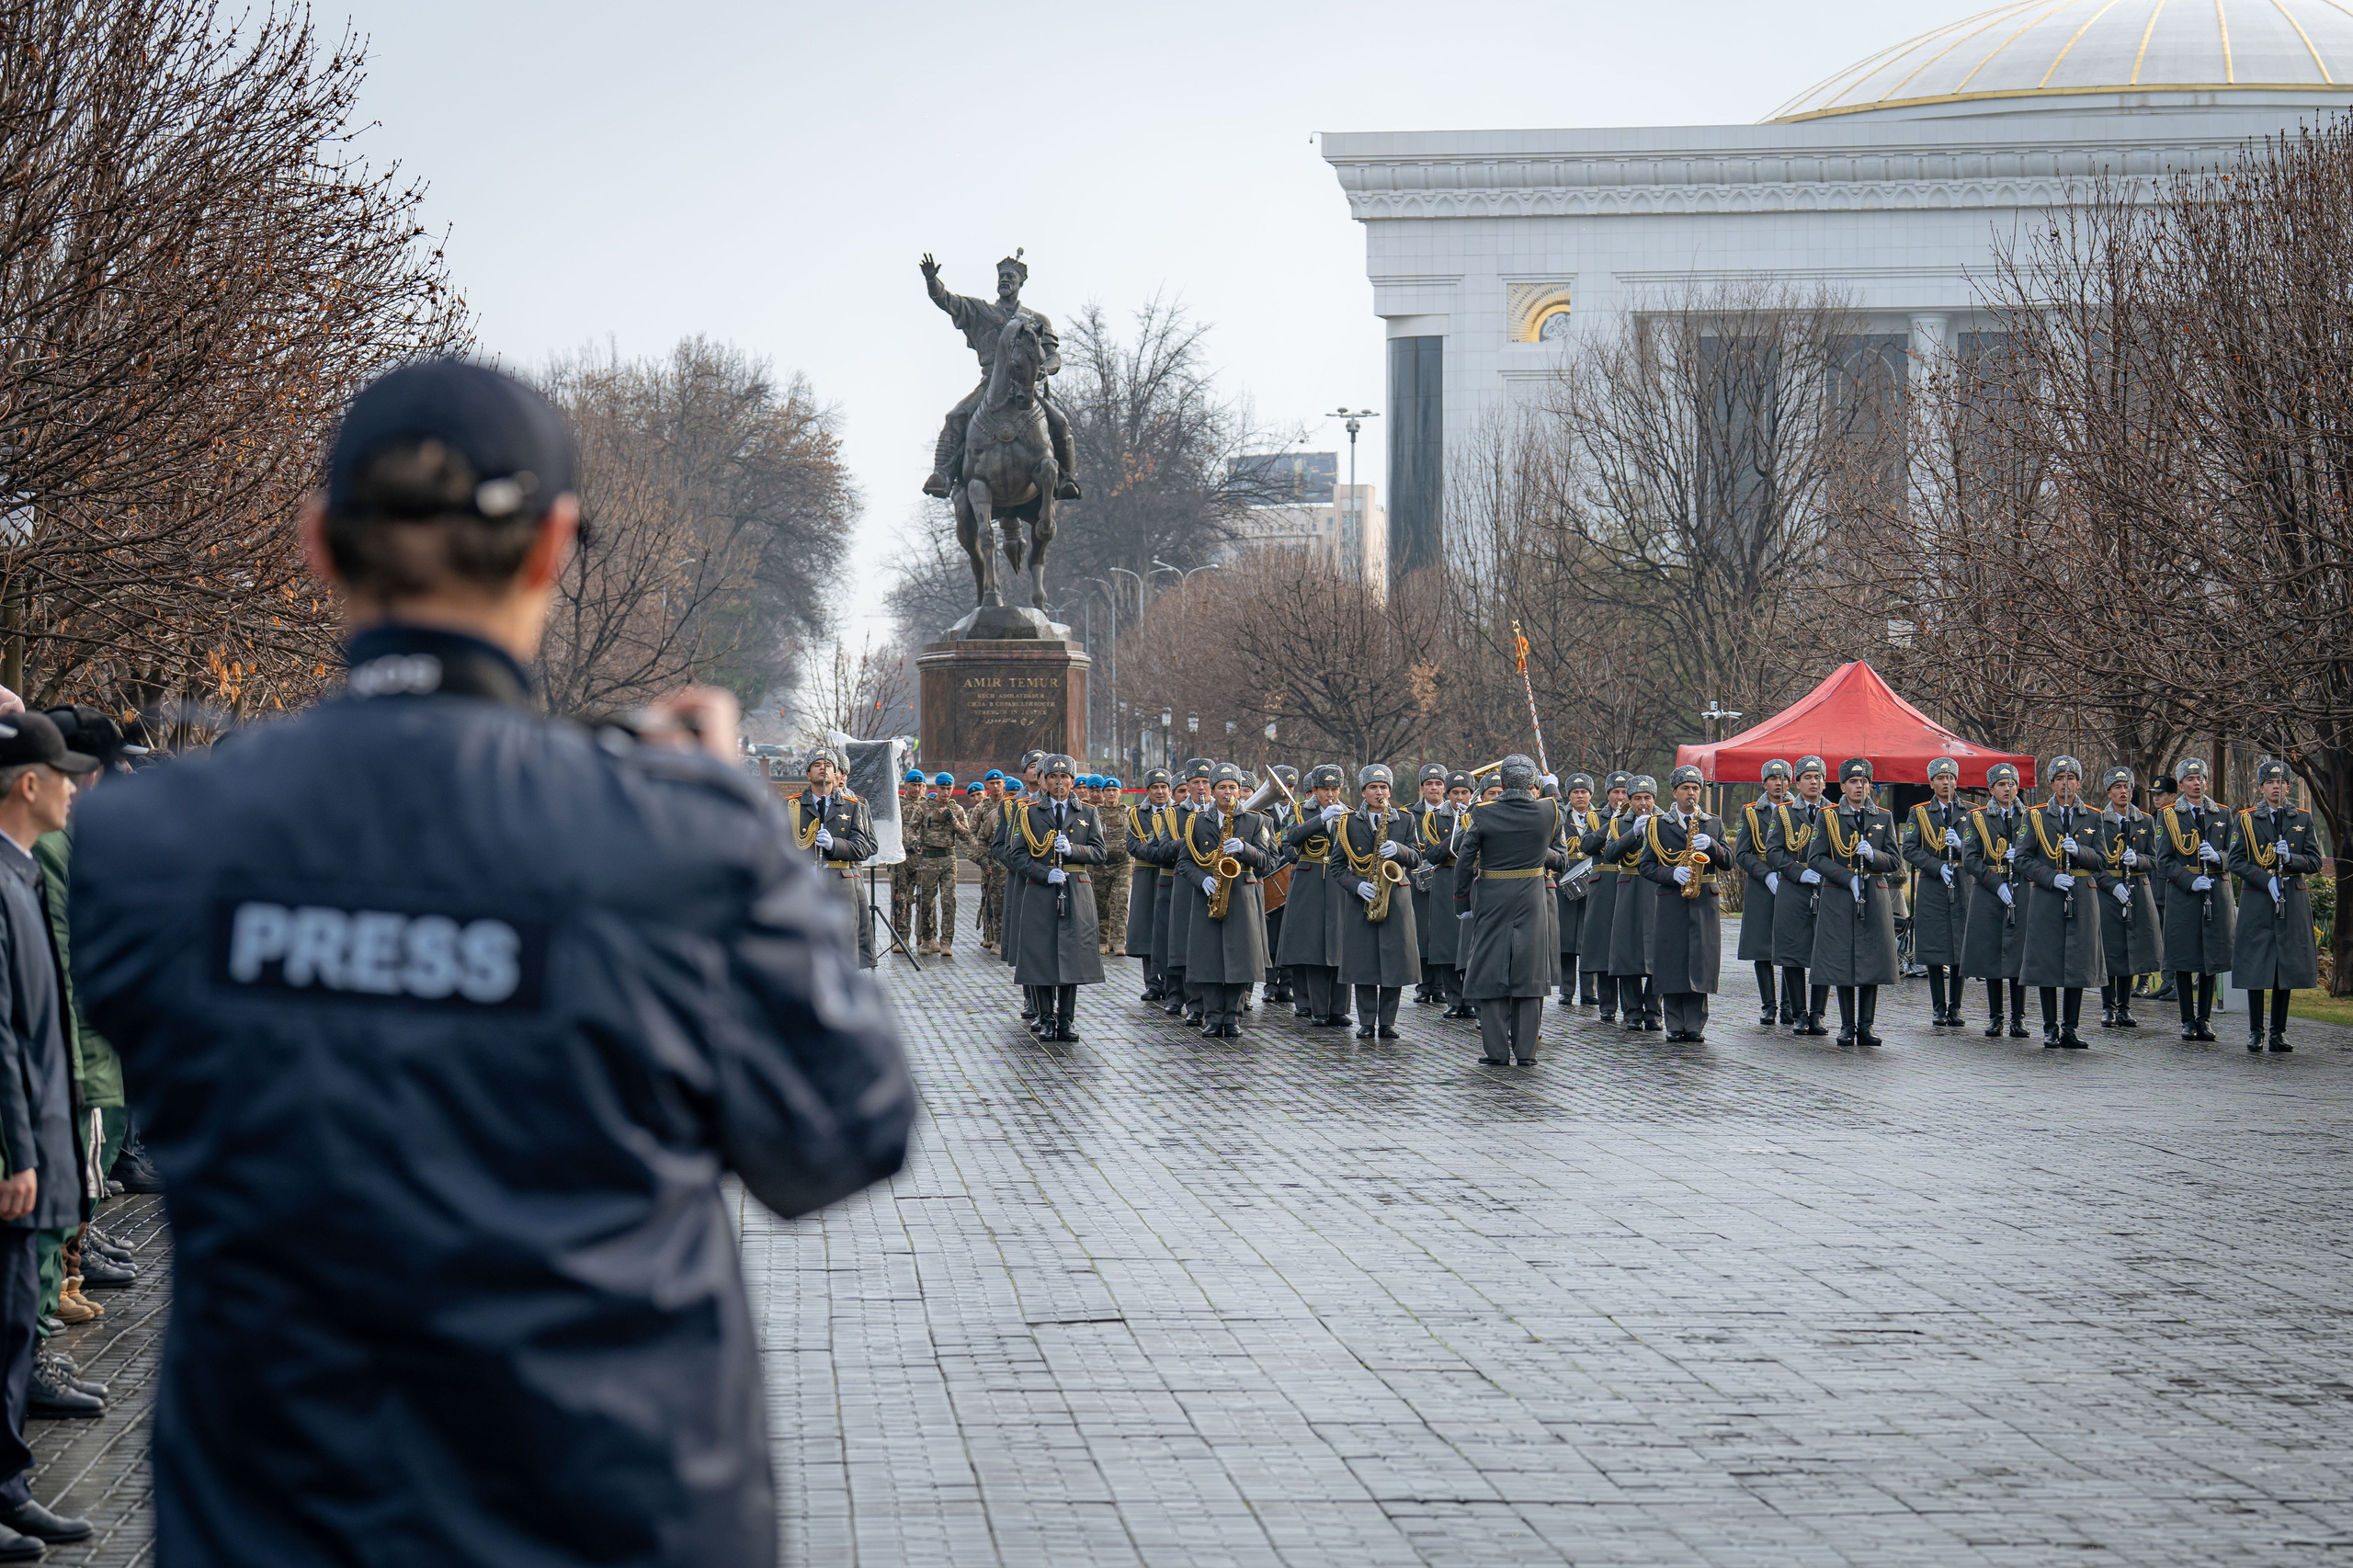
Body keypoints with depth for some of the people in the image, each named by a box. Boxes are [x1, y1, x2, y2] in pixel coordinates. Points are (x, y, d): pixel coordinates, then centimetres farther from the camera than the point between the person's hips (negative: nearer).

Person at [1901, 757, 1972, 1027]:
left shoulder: (1969, 813, 11)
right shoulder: (1919, 813, 7)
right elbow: (1910, 850, -1)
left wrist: (1959, 845, -14)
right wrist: (1938, 867, -13)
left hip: (1962, 886, 1)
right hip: (1931, 887, -1)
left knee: (1960, 948, 0)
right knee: (1934, 948, -1)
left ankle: (1955, 1007, 8)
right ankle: (1939, 1008, 7)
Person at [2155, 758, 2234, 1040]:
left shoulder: (2223, 814, 10)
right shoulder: (2168, 816, 4)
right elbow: (2164, 861, 0)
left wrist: (2217, 857, -13)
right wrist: (2190, 881, -14)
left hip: (2217, 896, 2)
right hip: (2182, 897, -2)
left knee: (2211, 958, 4)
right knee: (2184, 960, -1)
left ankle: (2205, 1018, 12)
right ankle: (2188, 1020, 7)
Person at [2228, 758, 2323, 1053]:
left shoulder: (2302, 819, 9)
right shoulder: (2247, 819, 4)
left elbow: (2315, 861, 5)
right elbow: (2236, 862, -1)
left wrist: (2290, 858, -15)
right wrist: (2267, 880, -14)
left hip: (2293, 901, 2)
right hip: (2256, 900, -2)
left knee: (2288, 965, 2)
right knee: (2256, 965, -3)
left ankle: (2279, 1032, 10)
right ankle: (2255, 1032, 6)